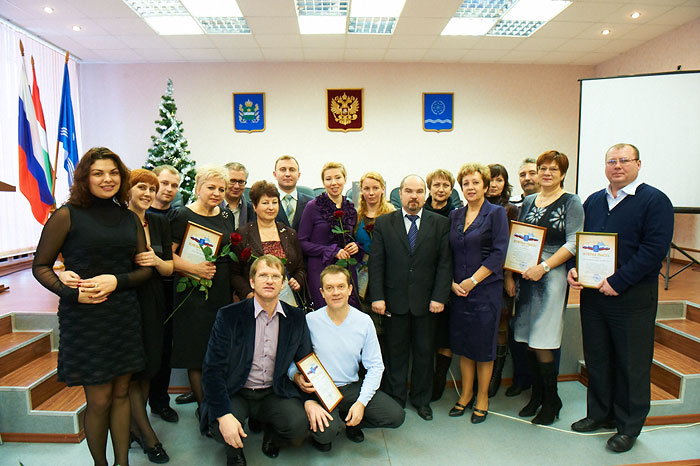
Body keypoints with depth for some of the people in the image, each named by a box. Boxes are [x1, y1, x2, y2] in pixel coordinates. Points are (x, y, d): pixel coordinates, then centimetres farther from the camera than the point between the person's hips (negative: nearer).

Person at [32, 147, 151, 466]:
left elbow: (144, 268, 7)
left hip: (125, 315, 4)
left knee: (121, 393, 13)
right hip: (84, 319, -4)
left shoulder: (130, 218, 7)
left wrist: (116, 281, -11)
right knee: (99, 400, 5)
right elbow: (40, 266, -2)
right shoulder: (67, 215, -6)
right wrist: (71, 293, -17)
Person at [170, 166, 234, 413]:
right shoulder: (183, 215, -6)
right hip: (196, 293, -5)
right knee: (198, 355, 3)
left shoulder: (226, 215, 12)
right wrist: (194, 268, -23)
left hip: (224, 290, 5)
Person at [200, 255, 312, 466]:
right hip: (234, 393, -2)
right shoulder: (228, 316, -11)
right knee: (221, 428, -31)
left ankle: (272, 435, 14)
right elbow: (212, 369, -13)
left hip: (275, 393, 2)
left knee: (300, 424, -24)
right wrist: (224, 415, -23)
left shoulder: (296, 318, -1)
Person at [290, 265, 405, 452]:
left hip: (352, 387, 3)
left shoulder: (364, 321, -4)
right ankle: (320, 432, 9)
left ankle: (350, 422, 15)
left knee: (396, 415, -12)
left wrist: (361, 402, -12)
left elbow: (375, 366, -2)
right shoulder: (310, 321, -11)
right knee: (326, 432, -30)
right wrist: (297, 377, -24)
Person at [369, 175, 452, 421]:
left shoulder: (440, 223, 3)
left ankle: (422, 400, 31)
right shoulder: (383, 223, 3)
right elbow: (376, 263, -1)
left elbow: (445, 263, 0)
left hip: (426, 301, 1)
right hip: (394, 300, 0)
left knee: (424, 352, 12)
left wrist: (439, 297, -7)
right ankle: (395, 400, 27)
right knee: (396, 352, 10)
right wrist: (377, 297, -8)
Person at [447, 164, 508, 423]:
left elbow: (499, 253, -11)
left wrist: (472, 281, -14)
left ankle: (482, 397, 23)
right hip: (458, 290, 4)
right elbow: (448, 254, 10)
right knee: (462, 343, 12)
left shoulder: (496, 213, -4)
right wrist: (452, 282, -3)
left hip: (485, 288, -4)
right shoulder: (455, 216, 10)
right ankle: (466, 393, 28)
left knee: (483, 344, 6)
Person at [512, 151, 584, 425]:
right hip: (525, 276, 6)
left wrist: (543, 267, -18)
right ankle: (536, 395, 26)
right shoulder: (528, 202, 14)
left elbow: (573, 244, -10)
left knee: (541, 343, -4)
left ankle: (551, 401, 16)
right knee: (527, 340, 9)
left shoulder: (571, 202, -2)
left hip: (552, 277, -5)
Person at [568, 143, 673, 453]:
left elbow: (655, 249, -15)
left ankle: (629, 426, 23)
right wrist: (573, 269, -4)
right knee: (596, 357, 15)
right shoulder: (593, 201, 11)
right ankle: (599, 413, 33)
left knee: (631, 363, 7)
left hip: (632, 297, -5)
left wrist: (617, 281, -20)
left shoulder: (654, 201, -6)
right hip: (591, 294, 5)